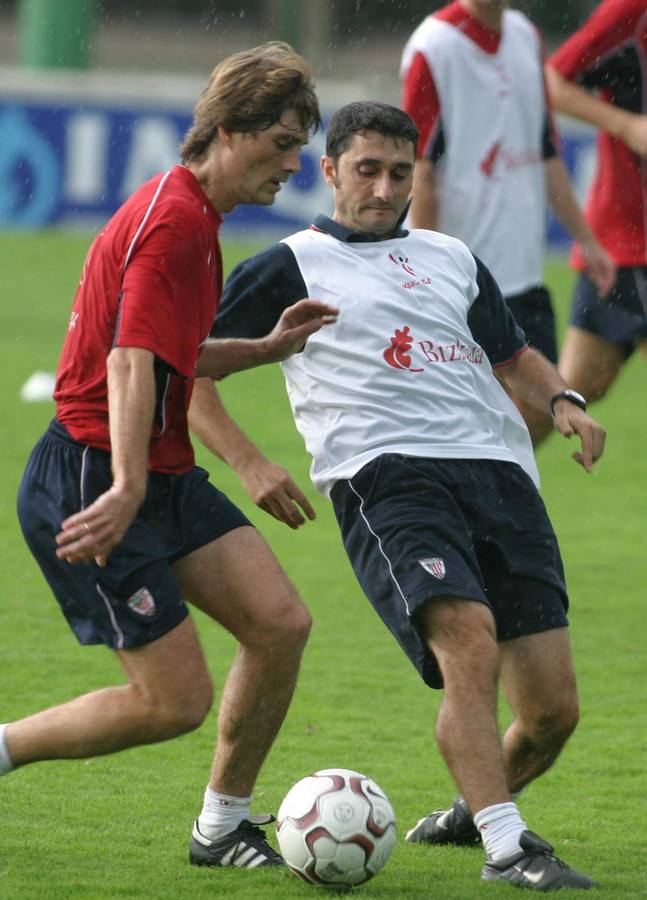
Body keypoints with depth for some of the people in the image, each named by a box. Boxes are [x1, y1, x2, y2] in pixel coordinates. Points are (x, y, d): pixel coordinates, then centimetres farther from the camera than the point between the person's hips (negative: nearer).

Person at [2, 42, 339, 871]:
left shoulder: (193, 215, 14)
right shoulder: (173, 219, -18)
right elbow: (133, 364, -29)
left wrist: (268, 348, 19)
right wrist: (126, 492, -38)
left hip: (161, 476, 10)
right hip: (89, 481, -10)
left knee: (280, 622, -1)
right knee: (176, 700, -9)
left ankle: (222, 825, 12)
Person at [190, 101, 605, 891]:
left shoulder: (452, 259, 27)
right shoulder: (290, 269, 12)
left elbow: (512, 353, 37)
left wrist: (562, 400, 15)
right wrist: (250, 464, -3)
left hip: (497, 470, 5)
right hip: (386, 476, -5)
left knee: (551, 711, -4)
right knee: (469, 641, -30)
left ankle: (473, 813, 23)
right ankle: (506, 847, -29)